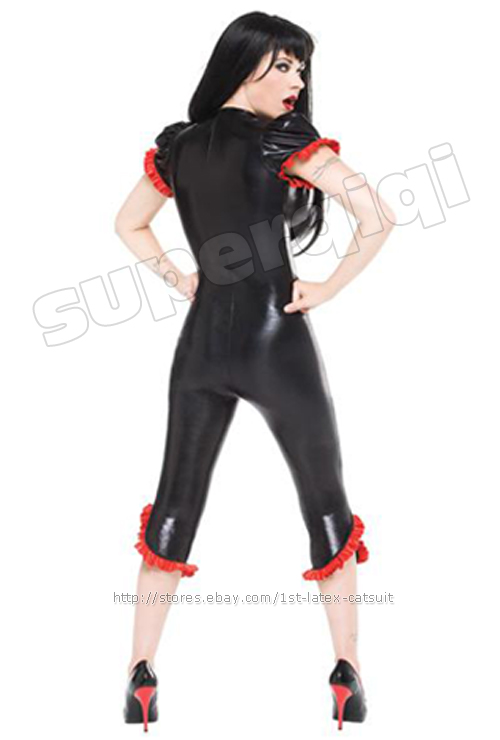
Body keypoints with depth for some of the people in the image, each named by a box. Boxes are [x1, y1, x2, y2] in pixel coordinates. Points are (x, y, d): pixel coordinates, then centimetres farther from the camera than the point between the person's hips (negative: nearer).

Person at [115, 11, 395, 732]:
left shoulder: (175, 143, 8)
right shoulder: (288, 141, -9)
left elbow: (129, 224, 21)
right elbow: (379, 217, -18)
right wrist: (329, 288, -7)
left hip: (201, 341, 5)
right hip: (278, 341, -4)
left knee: (175, 504, 13)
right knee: (326, 504, 10)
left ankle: (141, 679, 18)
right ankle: (348, 681, 17)